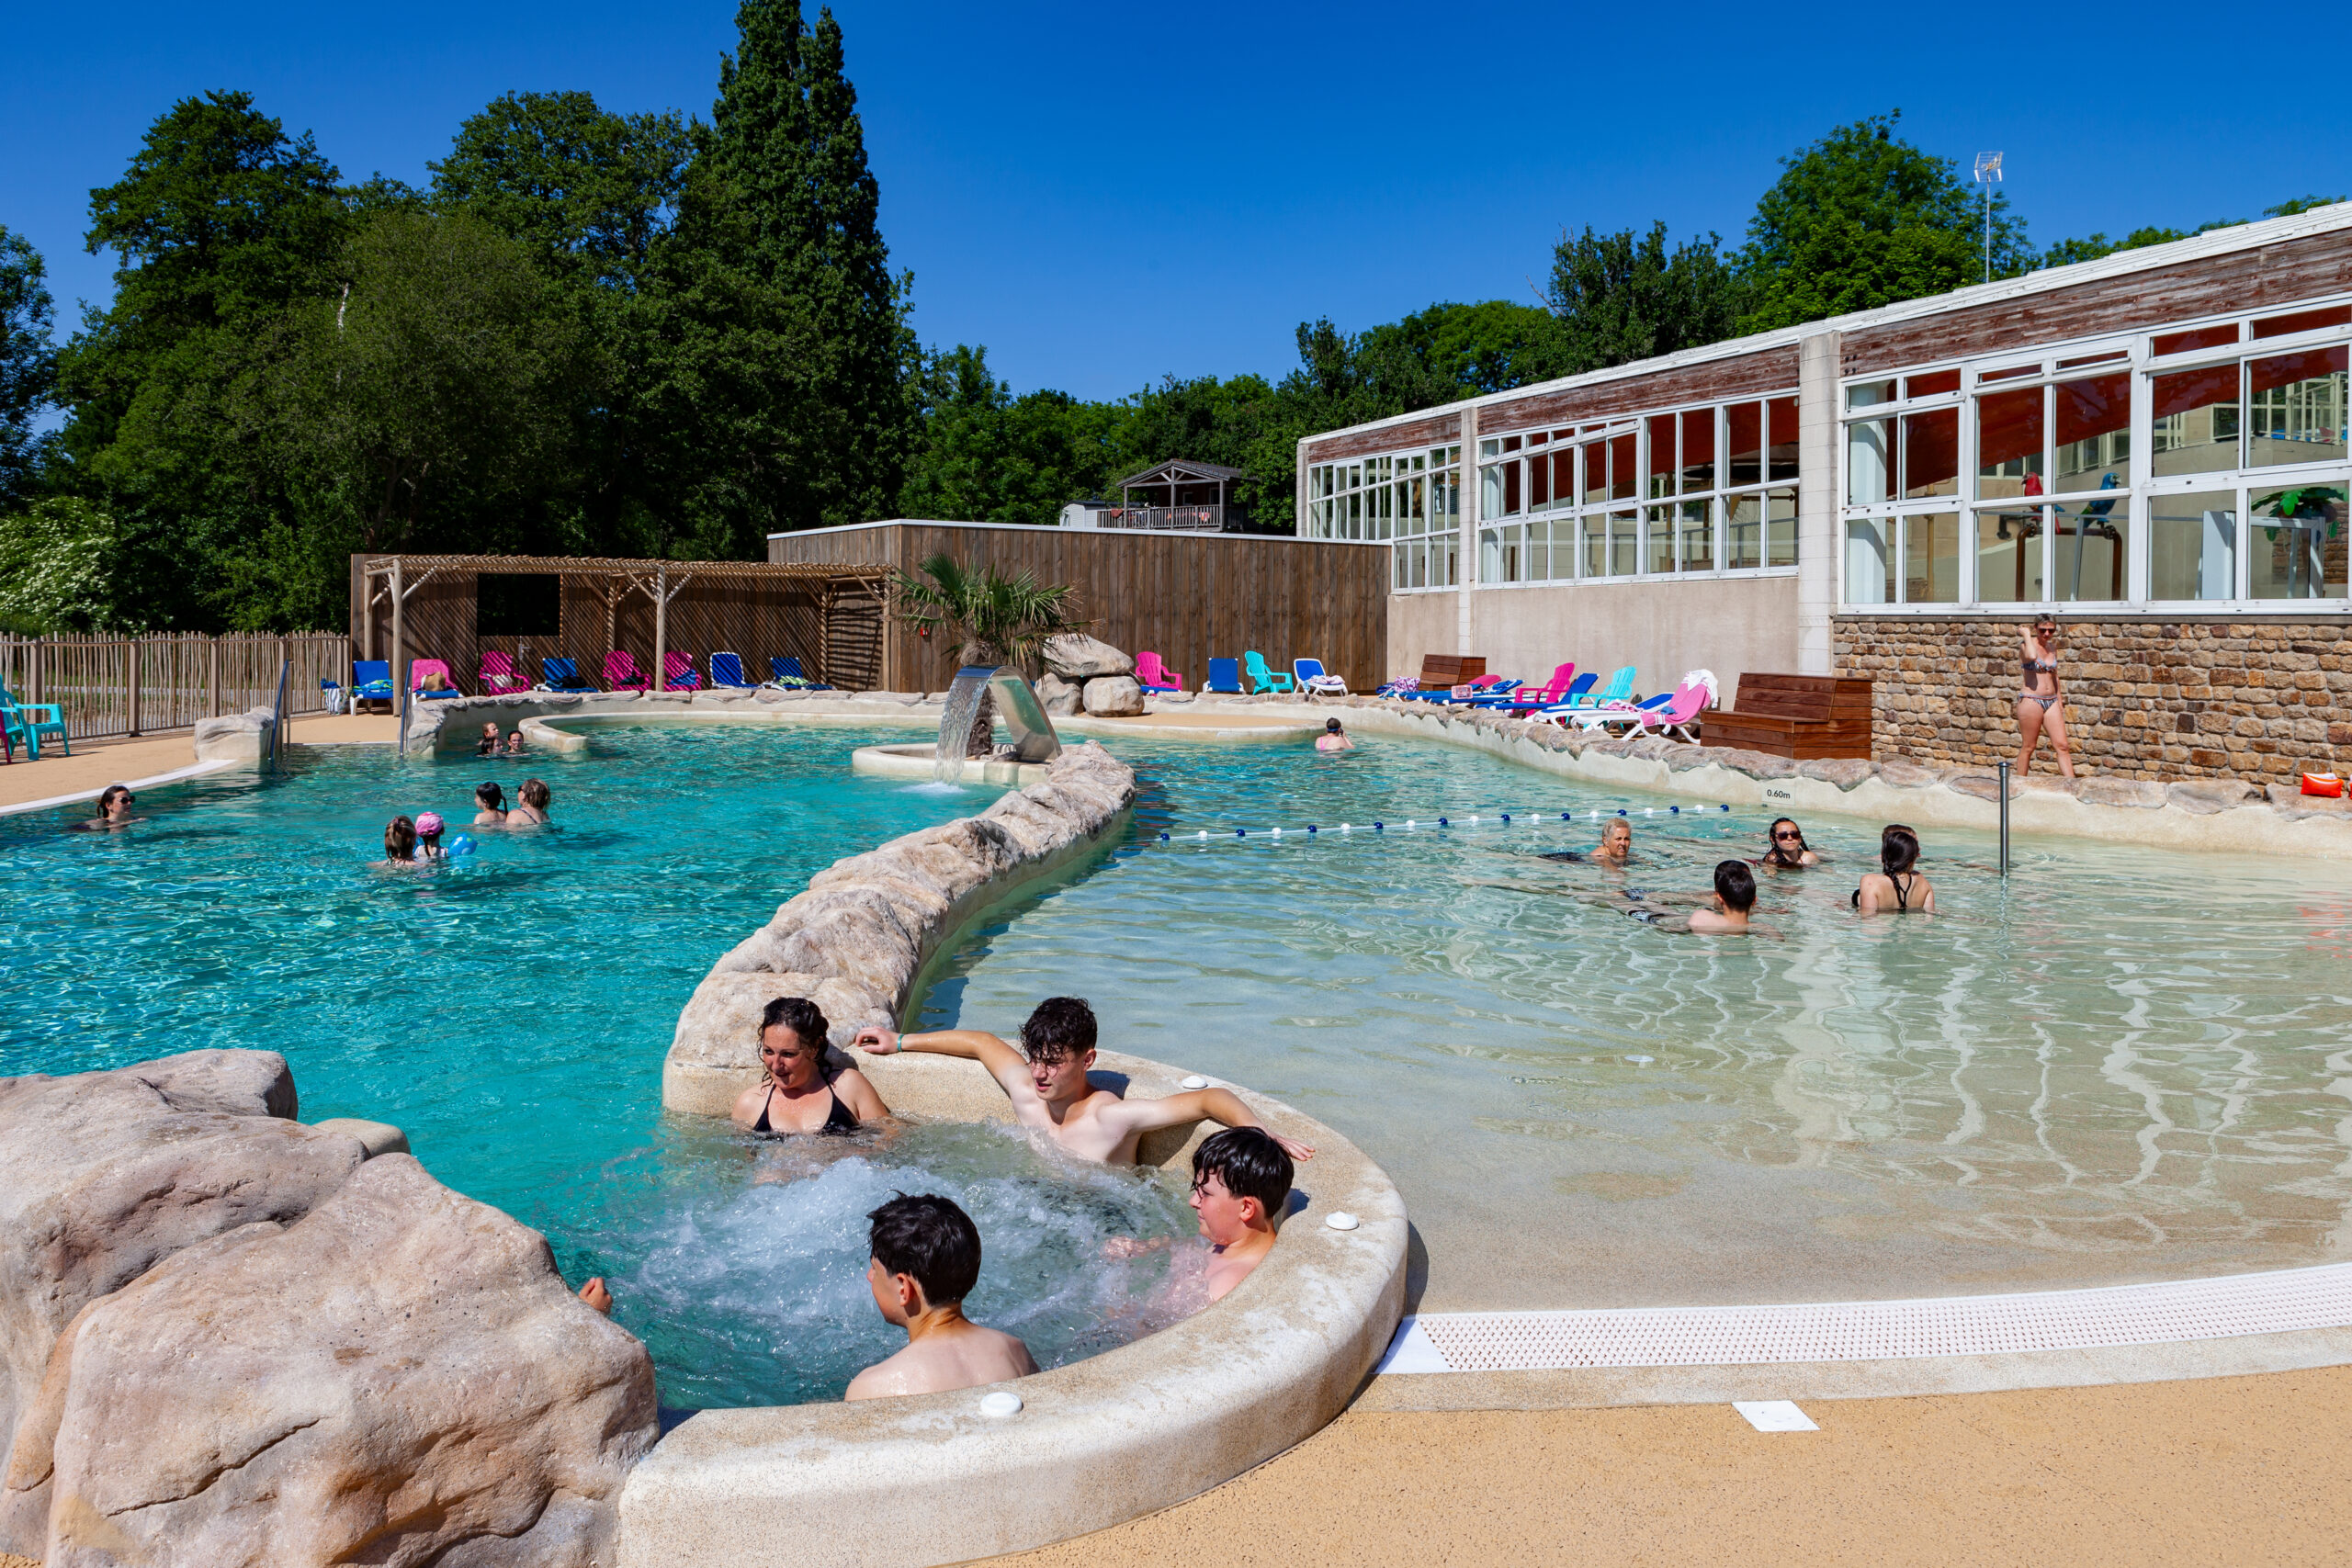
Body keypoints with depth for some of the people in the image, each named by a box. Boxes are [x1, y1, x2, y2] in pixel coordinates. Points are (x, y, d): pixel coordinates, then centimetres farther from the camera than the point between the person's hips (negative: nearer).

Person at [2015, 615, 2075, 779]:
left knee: (2062, 746, -1)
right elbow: (2031, 656, -34)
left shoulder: (2052, 647, 11)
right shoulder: (2028, 645, -8)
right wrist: (2027, 635, -18)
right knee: (2028, 747, 1)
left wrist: (2059, 700, 23)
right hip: (2031, 700, -6)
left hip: (2051, 701, 6)